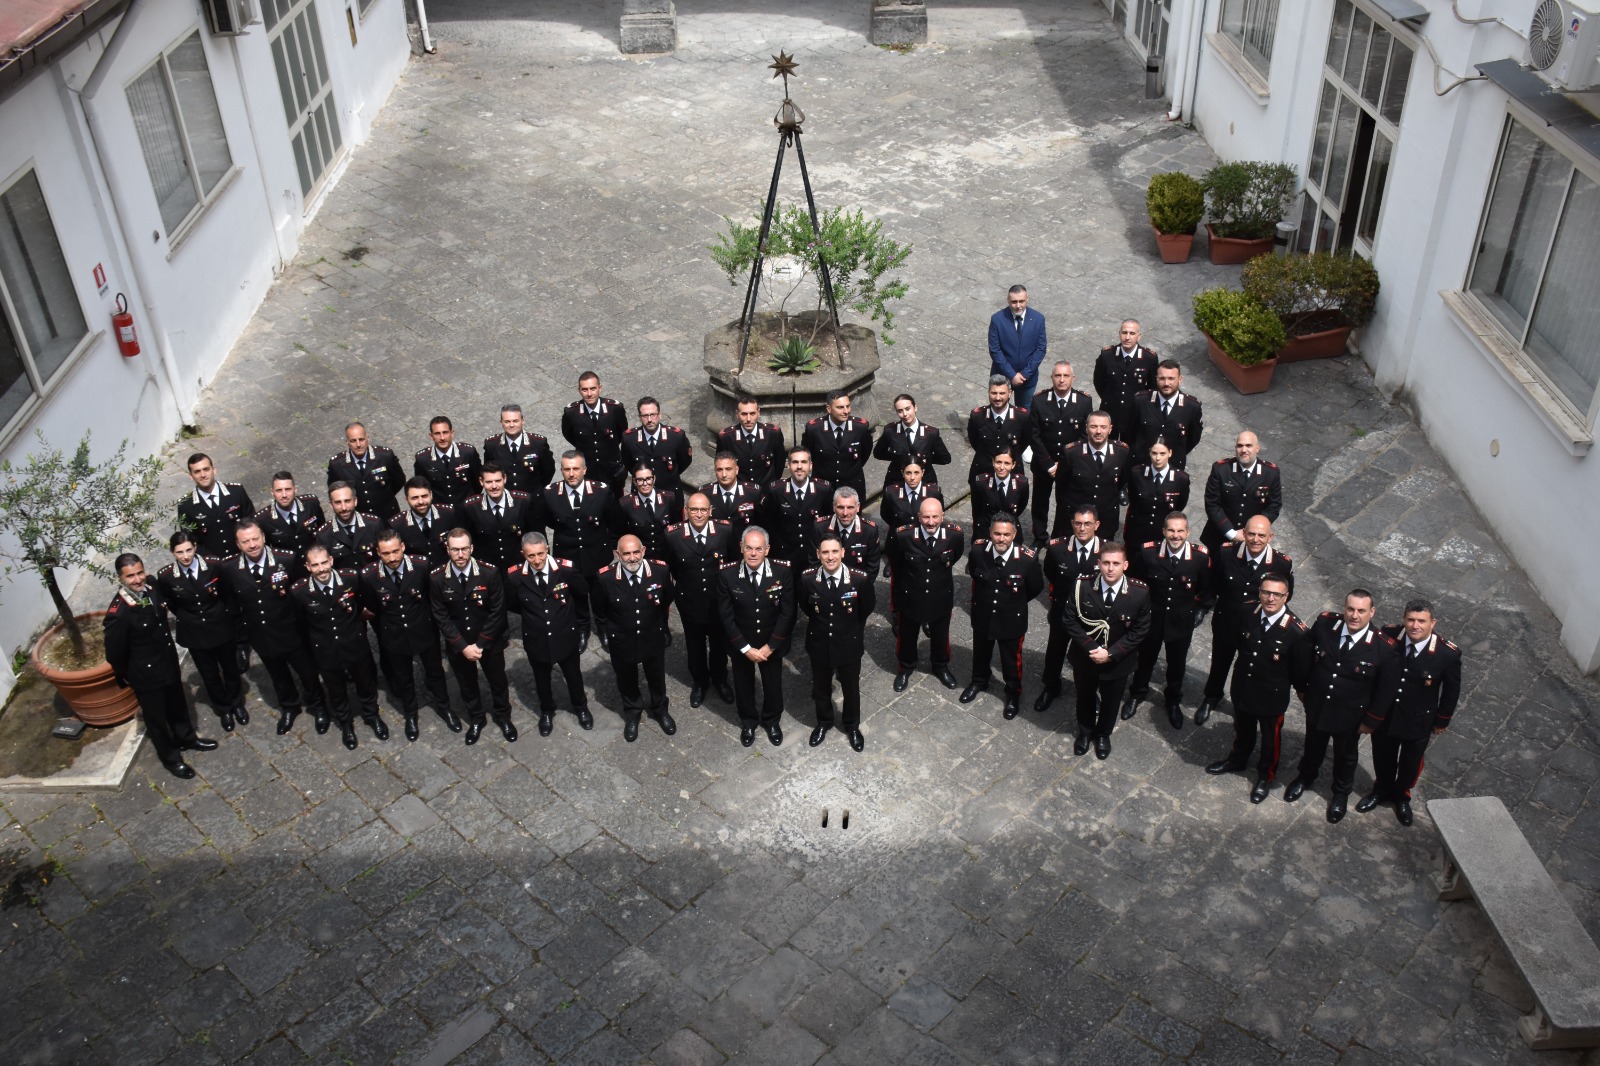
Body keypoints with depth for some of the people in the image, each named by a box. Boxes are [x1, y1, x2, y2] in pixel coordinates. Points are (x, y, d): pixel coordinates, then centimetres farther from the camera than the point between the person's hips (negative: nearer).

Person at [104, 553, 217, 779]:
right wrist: (126, 679, -3)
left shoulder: (151, 585, -14)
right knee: (156, 718, 19)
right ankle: (170, 757, 42)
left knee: (178, 705, 29)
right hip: (146, 673, -6)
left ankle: (186, 738, 55)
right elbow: (115, 654, -20)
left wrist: (173, 656, 15)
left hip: (169, 662, 6)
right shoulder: (118, 614, -34)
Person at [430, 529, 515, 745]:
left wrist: (480, 644, -16)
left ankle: (503, 717, 44)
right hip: (457, 644, 1)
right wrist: (463, 646, -15)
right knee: (467, 684, 20)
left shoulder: (490, 573, -21)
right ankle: (476, 719, 45)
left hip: (489, 641, -1)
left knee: (497, 680, 19)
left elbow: (497, 613, -15)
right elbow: (441, 617, -11)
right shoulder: (437, 578, -17)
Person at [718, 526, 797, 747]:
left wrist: (770, 646, -15)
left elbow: (787, 612, -13)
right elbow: (726, 616, -14)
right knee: (743, 685, 21)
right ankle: (748, 722, 47)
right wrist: (745, 648, -16)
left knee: (773, 684, 20)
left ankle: (772, 720, 48)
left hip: (772, 643, 0)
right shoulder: (727, 574, -20)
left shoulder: (782, 571, -20)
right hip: (741, 644, 0)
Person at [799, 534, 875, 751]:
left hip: (849, 645, -1)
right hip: (819, 645, 1)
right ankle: (824, 722, 51)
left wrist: (850, 626, 7)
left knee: (851, 689, 21)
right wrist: (820, 623, 7)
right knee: (820, 688, 23)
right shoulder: (808, 578, -21)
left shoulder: (861, 579, -24)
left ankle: (852, 725, 48)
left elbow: (868, 607, -4)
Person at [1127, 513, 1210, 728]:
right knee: (1146, 658, 21)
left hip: (1182, 621, 0)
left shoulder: (1201, 556, -21)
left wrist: (1191, 608, 0)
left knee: (1177, 663, 20)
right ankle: (1137, 693, 48)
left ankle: (1173, 700, 46)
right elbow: (1138, 580, -2)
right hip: (1151, 616, 0)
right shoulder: (1148, 551, -21)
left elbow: (1205, 588, -3)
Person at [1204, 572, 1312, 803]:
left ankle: (1266, 776, 45)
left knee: (1271, 738, 21)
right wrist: (1243, 671, 11)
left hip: (1272, 697, -4)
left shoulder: (1297, 632, -29)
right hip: (1243, 689, 4)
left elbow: (1301, 671, -14)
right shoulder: (1248, 617, -15)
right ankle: (1237, 760, 56)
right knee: (1242, 730, 29)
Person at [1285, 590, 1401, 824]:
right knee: (1313, 746, 29)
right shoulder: (1324, 623, -22)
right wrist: (1303, 688, 5)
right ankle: (1305, 777, 57)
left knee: (1346, 756, 25)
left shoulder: (1384, 648, -28)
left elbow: (1387, 689, -15)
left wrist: (1371, 720, -8)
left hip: (1350, 715, -2)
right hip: (1316, 705, 2)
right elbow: (1307, 657, -4)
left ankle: (1341, 792, 51)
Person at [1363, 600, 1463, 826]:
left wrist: (1442, 721, 2)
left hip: (1418, 722, -1)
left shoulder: (1448, 654, -26)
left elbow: (1451, 691, -8)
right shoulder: (1388, 636, -23)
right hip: (1384, 715, 1)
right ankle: (1382, 789, 54)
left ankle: (1402, 796, 53)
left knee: (1410, 762, 24)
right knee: (1383, 757, 25)